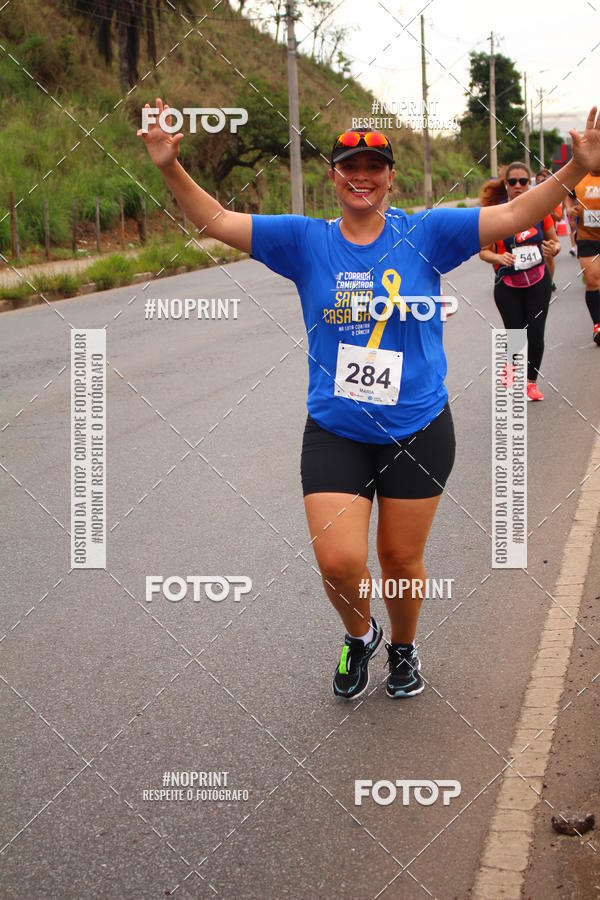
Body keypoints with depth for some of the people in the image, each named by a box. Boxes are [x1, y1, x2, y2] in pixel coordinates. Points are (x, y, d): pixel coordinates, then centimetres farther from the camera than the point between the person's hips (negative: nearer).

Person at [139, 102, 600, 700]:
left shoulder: (423, 234, -3)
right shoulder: (305, 241, -1)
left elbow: (513, 215, -6)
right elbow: (216, 221, -3)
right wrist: (170, 169, -17)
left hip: (418, 431, 0)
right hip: (335, 433, 0)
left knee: (401, 559, 12)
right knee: (339, 562, -11)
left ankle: (403, 648, 43)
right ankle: (359, 635, 24)